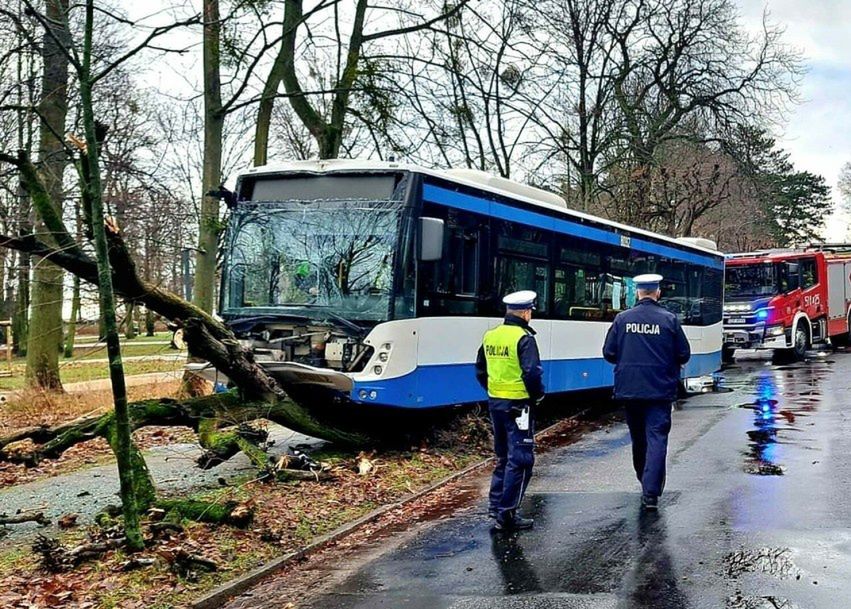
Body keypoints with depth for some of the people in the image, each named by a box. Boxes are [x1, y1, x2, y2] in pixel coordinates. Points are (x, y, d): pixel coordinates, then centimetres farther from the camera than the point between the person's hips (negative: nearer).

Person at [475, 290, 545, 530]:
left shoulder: (490, 336, 7)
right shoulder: (524, 338, -15)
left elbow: (480, 370, 14)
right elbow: (532, 373, -21)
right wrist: (538, 394, -5)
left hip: (495, 402, 8)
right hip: (518, 405, -8)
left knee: (503, 456, 19)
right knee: (520, 460, 0)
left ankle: (495, 505, 22)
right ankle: (507, 513, 0)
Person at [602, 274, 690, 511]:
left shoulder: (622, 318, -2)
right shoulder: (669, 319, -5)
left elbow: (608, 353, 0)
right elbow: (684, 355, 0)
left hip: (629, 390, 2)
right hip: (660, 390, -2)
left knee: (638, 437, 18)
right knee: (657, 438, -2)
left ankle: (645, 481, 33)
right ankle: (651, 492, -10)